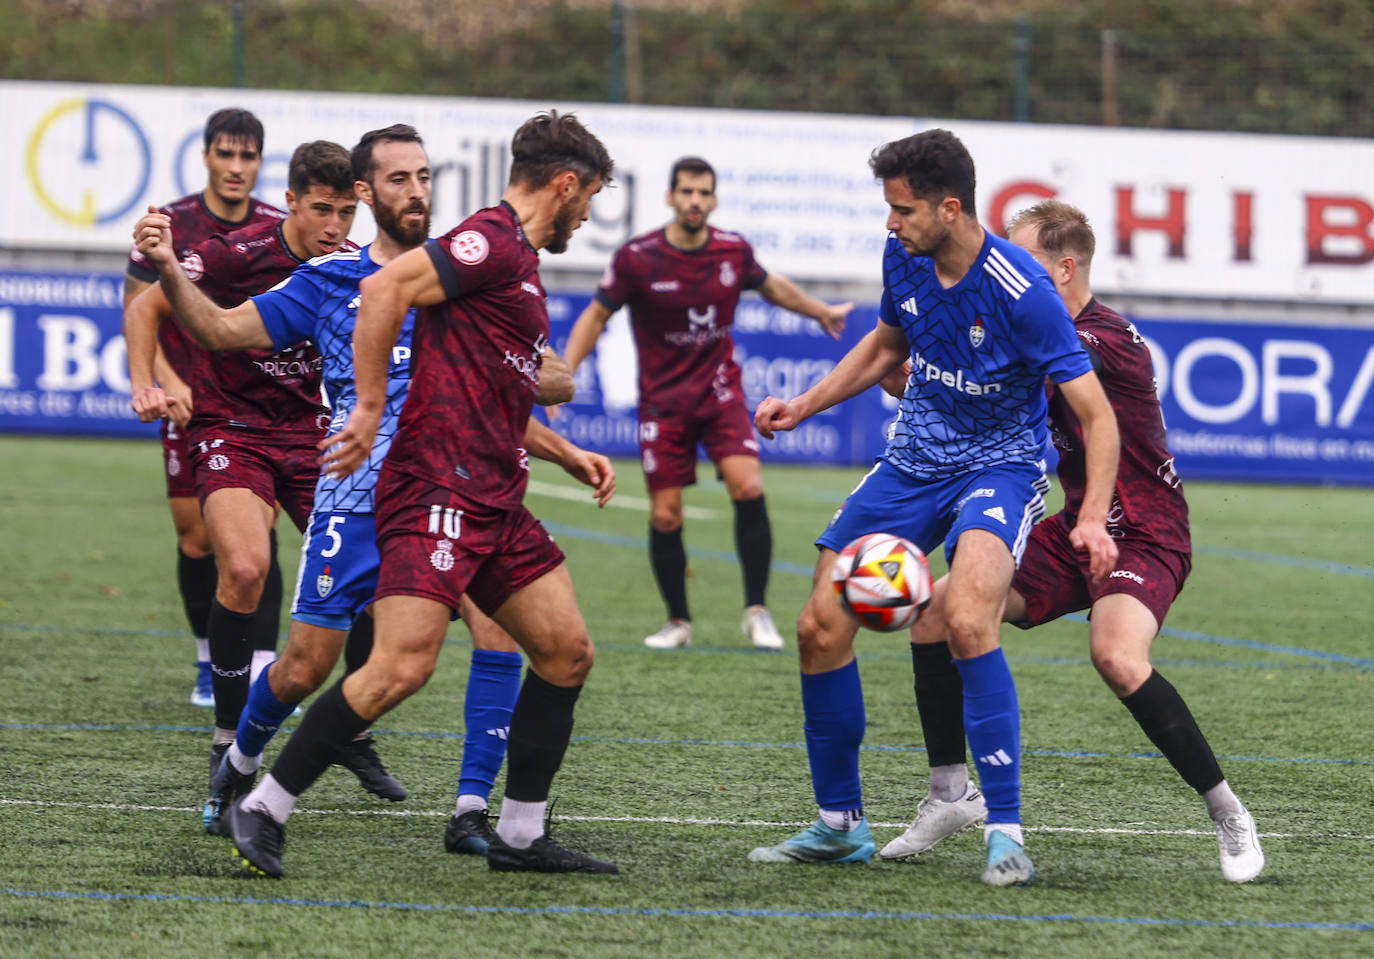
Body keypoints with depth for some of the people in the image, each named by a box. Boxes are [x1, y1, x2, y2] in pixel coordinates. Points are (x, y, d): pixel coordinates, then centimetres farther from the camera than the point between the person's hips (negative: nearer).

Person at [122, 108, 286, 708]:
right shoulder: (170, 226, -3)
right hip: (192, 408, 0)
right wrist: (170, 383, -15)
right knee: (196, 539, 3)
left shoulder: (281, 230, 1)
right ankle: (209, 663, 23)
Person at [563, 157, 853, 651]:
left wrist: (821, 312, 31)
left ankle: (757, 611, -8)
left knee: (748, 488, -18)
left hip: (720, 390, 1)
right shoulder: (637, 258, -12)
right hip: (663, 401, -1)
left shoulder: (734, 251, -4)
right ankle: (678, 621, 18)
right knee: (665, 516, -2)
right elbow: (597, 314, -1)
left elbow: (772, 286, 18)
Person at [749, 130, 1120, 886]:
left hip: (1000, 464, -7)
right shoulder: (905, 257, -4)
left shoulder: (1021, 291, -24)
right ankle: (839, 824, 17)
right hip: (914, 459, 7)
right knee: (820, 627, -1)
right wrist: (803, 406, 13)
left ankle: (1005, 832, -25)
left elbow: (1095, 413, -22)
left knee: (966, 619, -32)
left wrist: (1092, 518, -33)